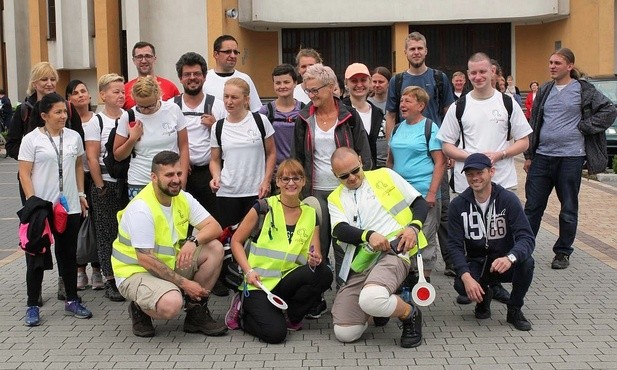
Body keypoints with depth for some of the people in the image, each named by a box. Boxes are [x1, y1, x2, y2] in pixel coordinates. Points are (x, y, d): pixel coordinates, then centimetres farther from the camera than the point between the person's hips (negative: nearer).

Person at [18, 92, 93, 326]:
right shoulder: (32, 139, -6)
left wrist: (81, 195, 12)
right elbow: (24, 174, -8)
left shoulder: (74, 137, 6)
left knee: (69, 254, 13)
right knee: (37, 256, 4)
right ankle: (33, 306, 13)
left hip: (70, 207, 4)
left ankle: (72, 301, 23)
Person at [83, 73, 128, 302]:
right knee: (107, 233, 2)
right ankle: (110, 281, 9)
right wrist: (100, 186, -7)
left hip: (128, 183, 3)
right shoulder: (96, 122, -2)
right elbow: (92, 158, -5)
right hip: (106, 185, -3)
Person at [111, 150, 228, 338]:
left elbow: (214, 227, -5)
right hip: (135, 272, -8)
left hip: (170, 265, 8)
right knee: (171, 304, -36)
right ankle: (140, 310, 1)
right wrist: (184, 283, -23)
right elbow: (145, 259, -25)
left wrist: (193, 241, -28)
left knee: (214, 248, -9)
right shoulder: (141, 208, -24)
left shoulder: (183, 198, -1)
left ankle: (197, 313, 3)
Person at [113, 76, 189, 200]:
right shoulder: (127, 117, -2)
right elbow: (118, 156, 6)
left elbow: (183, 146, 4)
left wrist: (183, 178, -2)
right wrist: (132, 139, -11)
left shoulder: (173, 109, -2)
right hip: (139, 184, 0)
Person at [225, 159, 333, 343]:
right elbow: (236, 241, 0)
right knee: (275, 333, -26)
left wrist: (315, 260, -21)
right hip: (259, 283, -4)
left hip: (287, 280, 4)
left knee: (323, 274, -26)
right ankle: (241, 314, 8)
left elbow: (316, 255, 4)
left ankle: (292, 317, 1)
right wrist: (248, 271, -13)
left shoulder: (310, 214, 7)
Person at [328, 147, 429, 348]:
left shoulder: (385, 176, 15)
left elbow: (420, 203, 16)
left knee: (371, 300, -37)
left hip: (393, 252, -4)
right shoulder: (335, 199, 18)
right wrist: (368, 235, -21)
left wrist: (414, 227, -5)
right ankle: (380, 306, 21)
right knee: (344, 334, -10)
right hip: (359, 265, 4)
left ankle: (410, 314, -3)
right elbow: (340, 230, -1)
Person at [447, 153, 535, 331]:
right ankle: (483, 296, 8)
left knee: (526, 262, -32)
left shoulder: (508, 199, -11)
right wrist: (466, 276, -28)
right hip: (475, 264, 1)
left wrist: (510, 257, -43)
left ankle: (514, 309, -4)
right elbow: (455, 245, -10)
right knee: (461, 285, -31)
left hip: (504, 263, 0)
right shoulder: (458, 204, -6)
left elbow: (527, 238, -20)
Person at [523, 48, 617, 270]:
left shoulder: (583, 90, -3)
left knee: (568, 209, 6)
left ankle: (563, 253, 18)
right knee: (532, 206, 5)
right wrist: (529, 155, 11)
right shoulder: (545, 91, 11)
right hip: (542, 156, 4)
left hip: (571, 157, -4)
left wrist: (584, 126, -8)